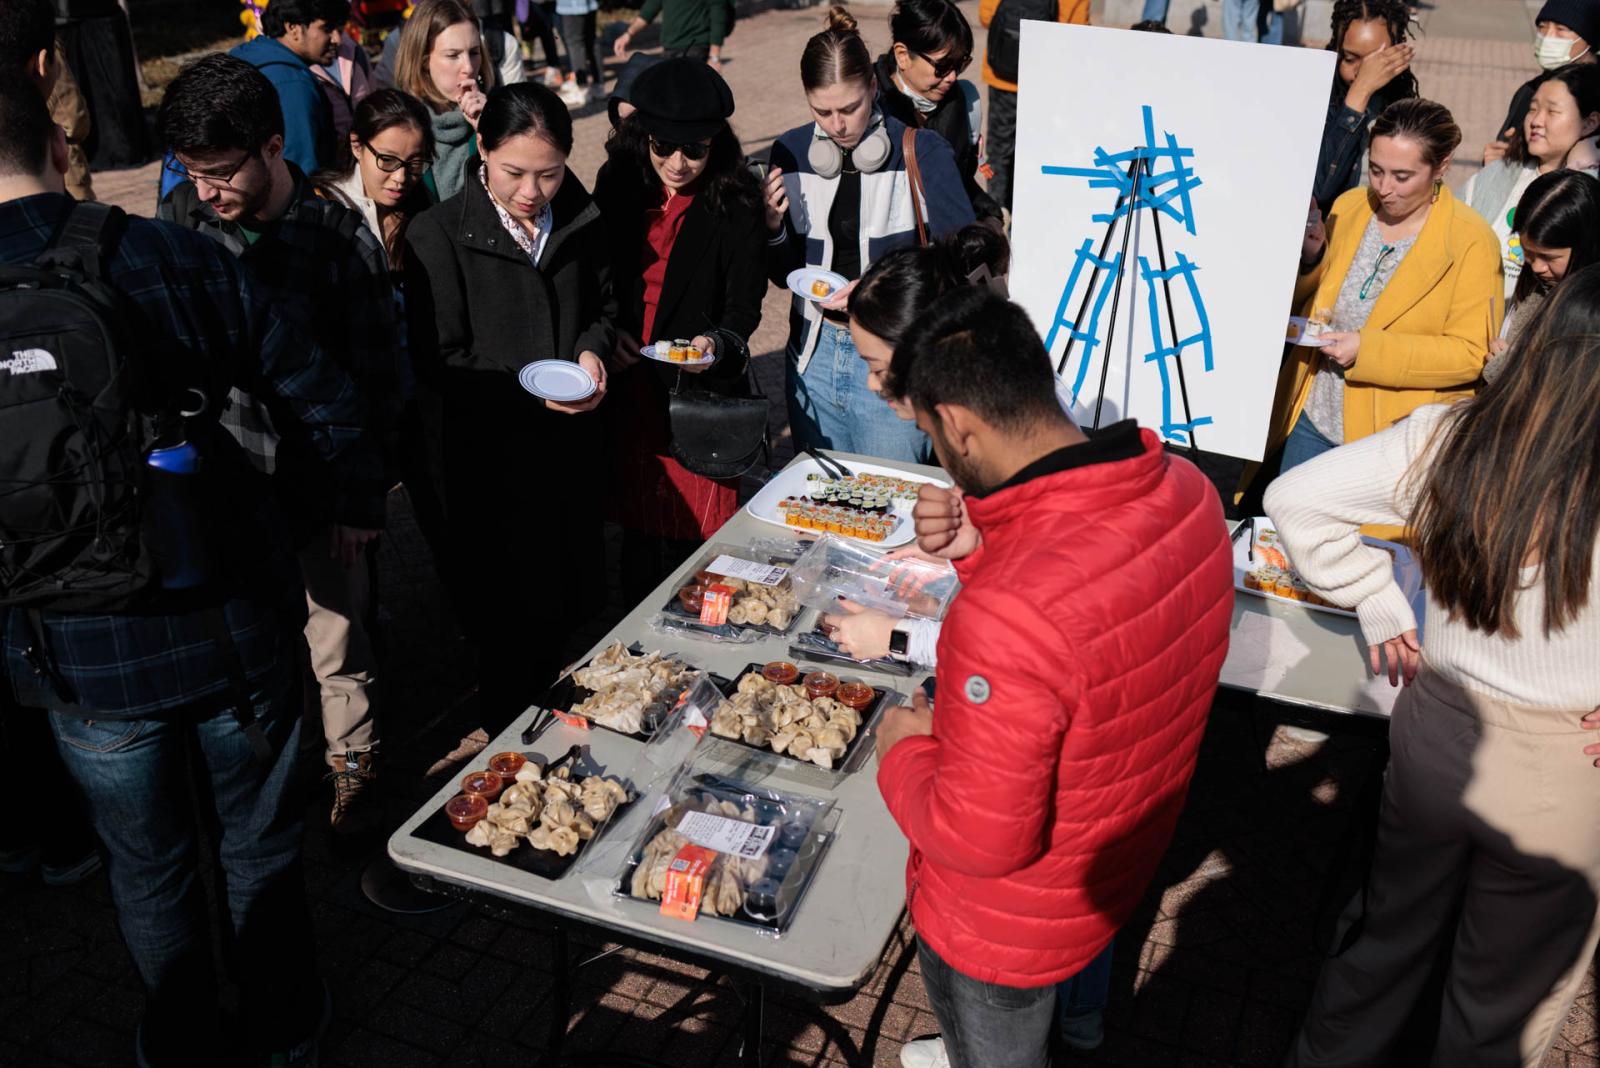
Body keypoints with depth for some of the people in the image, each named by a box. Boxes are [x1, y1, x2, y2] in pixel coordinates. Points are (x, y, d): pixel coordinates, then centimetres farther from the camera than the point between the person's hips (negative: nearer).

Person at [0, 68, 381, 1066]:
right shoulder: (175, 257, -12)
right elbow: (318, 391, -7)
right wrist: (367, 497, 11)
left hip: (83, 667, 0)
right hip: (236, 634, 0)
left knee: (150, 873, 21)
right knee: (262, 852, 20)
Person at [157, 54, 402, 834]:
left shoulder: (341, 239, -14)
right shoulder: (181, 218, -5)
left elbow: (376, 381, -8)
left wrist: (363, 501, -7)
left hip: (317, 492, -3)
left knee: (338, 645, 12)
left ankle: (353, 770, 35)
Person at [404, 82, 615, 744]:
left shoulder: (580, 220, -1)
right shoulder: (439, 235, -14)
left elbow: (604, 305, 15)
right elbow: (439, 362, -15)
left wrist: (593, 350, -7)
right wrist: (528, 390, -25)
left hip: (570, 442, 5)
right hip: (489, 451, -4)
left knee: (562, 597, 18)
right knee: (506, 608, 10)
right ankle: (505, 733, 35)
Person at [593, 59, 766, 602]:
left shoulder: (736, 203, -10)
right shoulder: (618, 183, 1)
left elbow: (744, 304, -9)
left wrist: (717, 343, -30)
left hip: (700, 389, -3)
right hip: (629, 385, 4)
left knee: (694, 534, 4)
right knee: (637, 521, 16)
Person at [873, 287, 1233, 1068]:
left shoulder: (1006, 622, -44)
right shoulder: (1183, 490, -18)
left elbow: (978, 841, -32)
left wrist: (904, 752, -14)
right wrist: (982, 548, -12)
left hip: (1010, 924, -7)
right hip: (1124, 858, 7)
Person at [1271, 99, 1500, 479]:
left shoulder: (1471, 242, -12)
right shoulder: (1349, 205, 3)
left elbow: (1470, 354, -15)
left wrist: (1367, 349, -24)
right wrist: (1311, 257, -8)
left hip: (1392, 436, -5)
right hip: (1313, 420, 5)